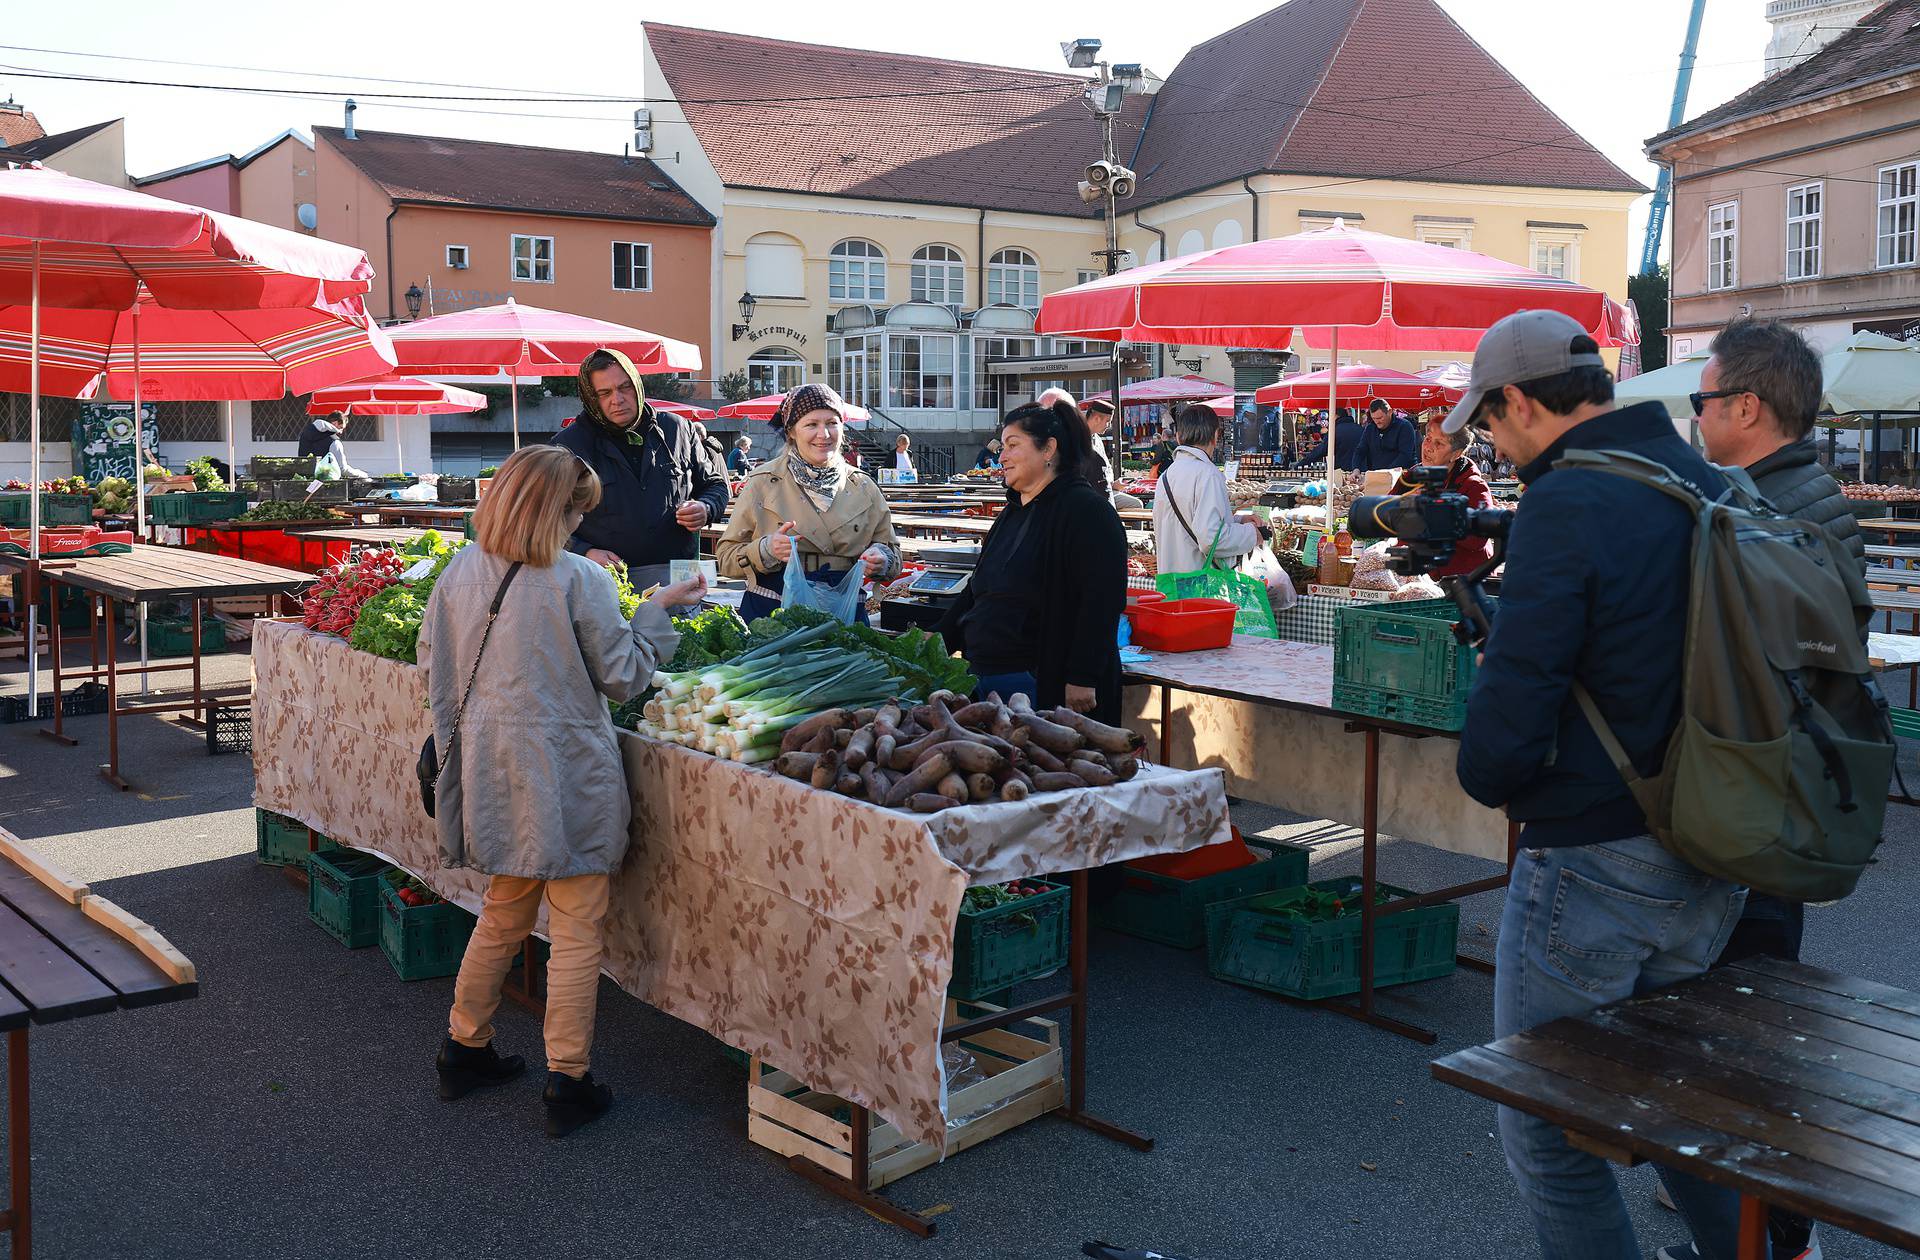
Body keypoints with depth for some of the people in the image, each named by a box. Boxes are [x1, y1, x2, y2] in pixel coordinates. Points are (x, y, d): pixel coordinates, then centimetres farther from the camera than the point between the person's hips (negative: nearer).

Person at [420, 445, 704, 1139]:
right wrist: (656, 611, 3)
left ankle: (464, 1050, 34)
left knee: (503, 916, 23)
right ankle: (567, 1084, 11)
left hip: (491, 770, 6)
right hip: (569, 780, -6)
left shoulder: (460, 573, 1)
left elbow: (433, 664, 9)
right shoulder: (580, 580, -15)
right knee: (576, 933, 5)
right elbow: (624, 677, -8)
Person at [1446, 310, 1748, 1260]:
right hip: (1715, 864, 8)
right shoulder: (1714, 490, 6)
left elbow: (1502, 736, -23)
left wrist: (1489, 775, -2)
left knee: (1548, 1134, 8)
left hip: (1594, 868, -8)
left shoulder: (1565, 506, -19)